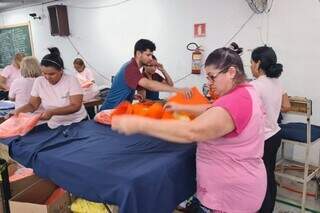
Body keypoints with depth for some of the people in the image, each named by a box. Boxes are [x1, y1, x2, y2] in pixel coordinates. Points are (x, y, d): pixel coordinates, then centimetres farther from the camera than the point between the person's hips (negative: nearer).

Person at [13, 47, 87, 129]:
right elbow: (32, 105, 5)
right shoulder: (39, 81, -2)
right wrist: (18, 110, -15)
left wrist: (52, 112, -28)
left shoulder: (71, 80, -12)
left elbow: (76, 106, -18)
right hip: (54, 126, 6)